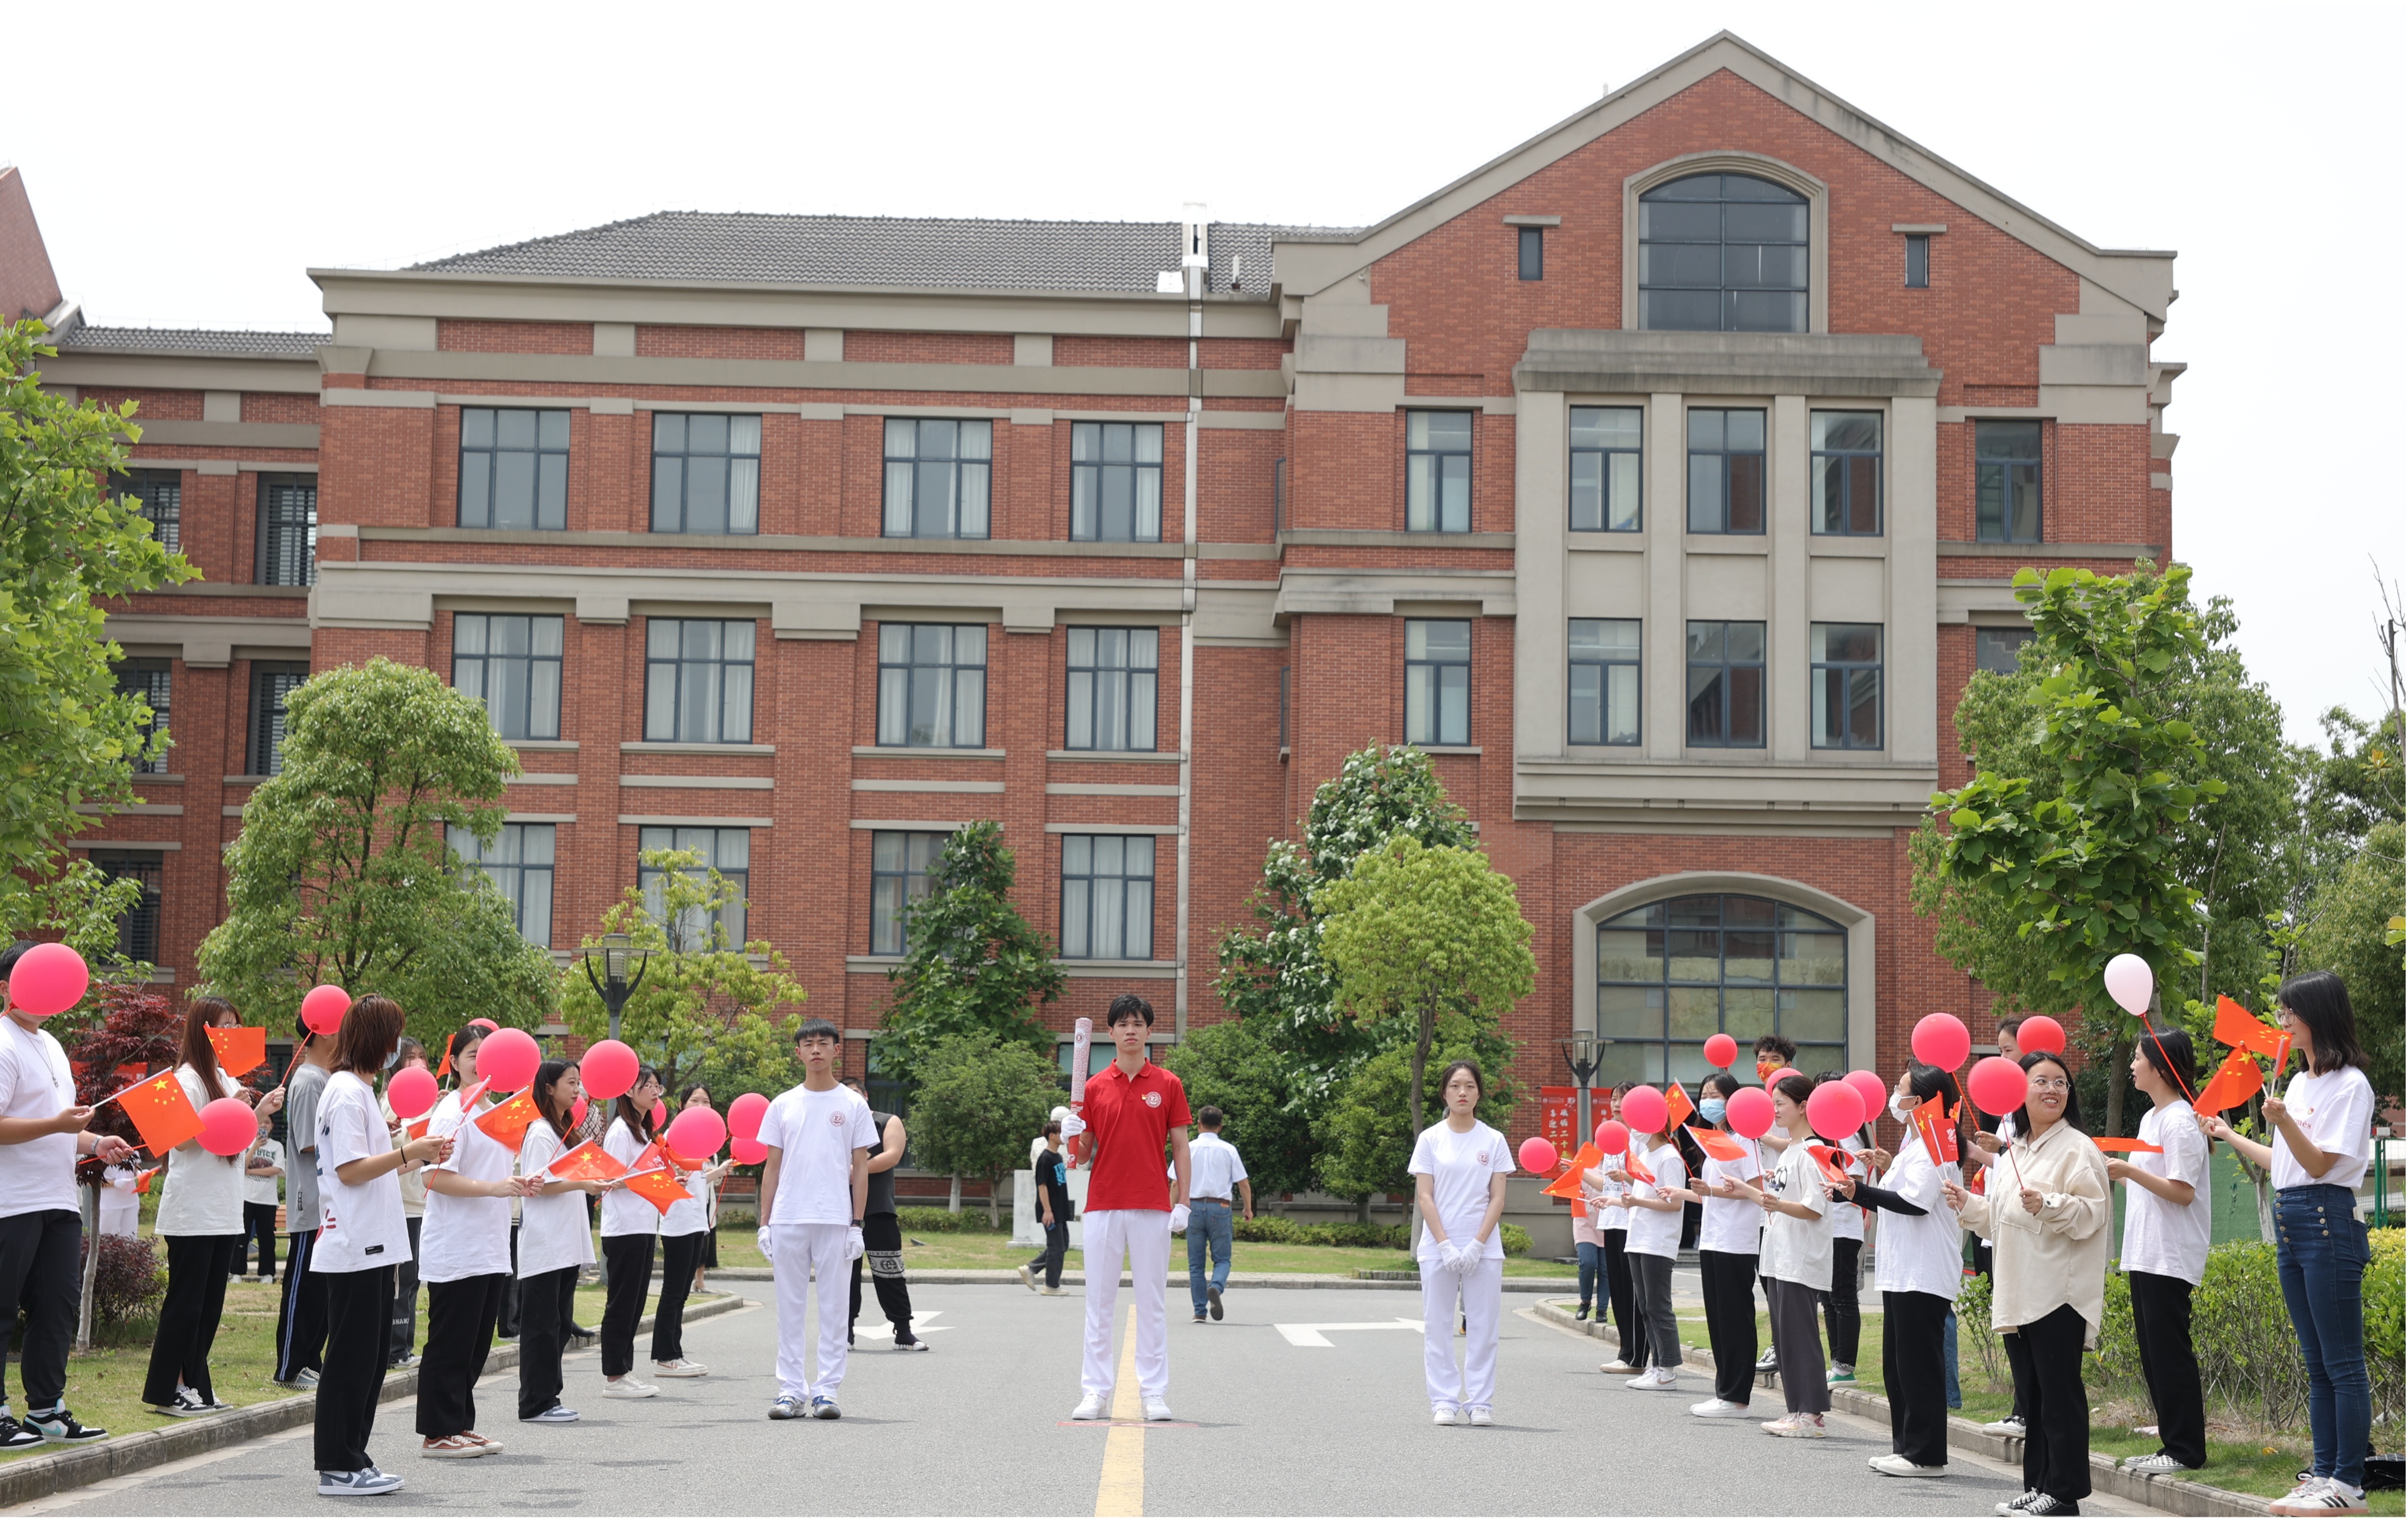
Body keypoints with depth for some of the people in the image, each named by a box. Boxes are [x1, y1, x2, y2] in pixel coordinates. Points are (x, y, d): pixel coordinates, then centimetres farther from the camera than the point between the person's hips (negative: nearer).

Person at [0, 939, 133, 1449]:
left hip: (59, 1202, 9)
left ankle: (46, 1410, 17)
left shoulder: (50, 1044, 20)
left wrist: (95, 1143, 11)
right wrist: (56, 1125, -27)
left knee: (57, 1307, 10)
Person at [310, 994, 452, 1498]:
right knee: (352, 1358, -4)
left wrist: (416, 1152, 16)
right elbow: (350, 1171, -20)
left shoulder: (358, 1089, 16)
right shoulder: (346, 1092, -14)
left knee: (371, 1357, 12)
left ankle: (353, 1459, 18)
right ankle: (337, 1468, 2)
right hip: (354, 1248, -10)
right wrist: (409, 1152, -24)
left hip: (372, 1247, 10)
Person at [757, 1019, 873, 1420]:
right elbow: (772, 1166, 11)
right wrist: (764, 1223, 4)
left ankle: (827, 1391, 5)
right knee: (790, 1308, 5)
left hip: (835, 1221, -2)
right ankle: (792, 1391, 9)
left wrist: (857, 1224, -3)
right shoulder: (783, 1105, 9)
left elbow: (861, 1168, 4)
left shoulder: (853, 1105, 4)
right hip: (787, 1220, 2)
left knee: (833, 1308, 0)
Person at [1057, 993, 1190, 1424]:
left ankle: (1156, 1393, 6)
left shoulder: (1168, 1085, 5)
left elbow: (1180, 1147, 5)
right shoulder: (1095, 1087, 8)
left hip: (1153, 1209, -1)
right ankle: (1095, 1392, 7)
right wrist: (1073, 1136, -12)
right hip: (1103, 1206, 1)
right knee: (1099, 1300, 3)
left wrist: (1183, 1202, -3)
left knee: (1151, 1301, 2)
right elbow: (1085, 1155, 10)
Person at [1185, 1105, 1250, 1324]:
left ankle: (1200, 1311, 5)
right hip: (1220, 1208, -1)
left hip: (1194, 1207, 1)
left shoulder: (1188, 1149, 2)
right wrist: (1248, 1209, 19)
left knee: (1196, 1262, 8)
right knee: (1222, 1259, 7)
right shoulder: (1229, 1150, 2)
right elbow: (1243, 1184, 4)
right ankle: (1216, 1287, -24)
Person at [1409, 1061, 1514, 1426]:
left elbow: (1497, 1198, 2)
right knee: (1438, 1327, 1)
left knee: (1482, 1327, 1)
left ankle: (1480, 1402, 8)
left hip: (1483, 1249, 0)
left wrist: (1477, 1245, -9)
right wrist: (1446, 1245, -10)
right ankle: (1444, 1402, 8)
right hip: (1437, 1248, 0)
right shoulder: (1430, 1139, 3)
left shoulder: (1494, 1141, 5)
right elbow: (1424, 1197, -1)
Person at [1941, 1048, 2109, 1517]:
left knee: (2059, 1391, -6)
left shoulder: (2077, 1149, -6)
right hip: (2019, 1296, 8)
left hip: (2059, 1295, -8)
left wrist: (2049, 1205, -28)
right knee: (2031, 1392, 11)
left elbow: (2093, 1213, -15)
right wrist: (1968, 1204, 13)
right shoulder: (2014, 1153, 19)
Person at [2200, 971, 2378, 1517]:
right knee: (2316, 1362, 11)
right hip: (2289, 1221, 9)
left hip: (2329, 1221, -9)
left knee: (2342, 1361, -6)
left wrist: (2284, 1121, -28)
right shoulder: (2299, 1082, 17)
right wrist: (2229, 1136, 28)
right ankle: (2325, 1473, 15)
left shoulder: (2349, 1085, -9)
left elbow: (2318, 1163, -14)